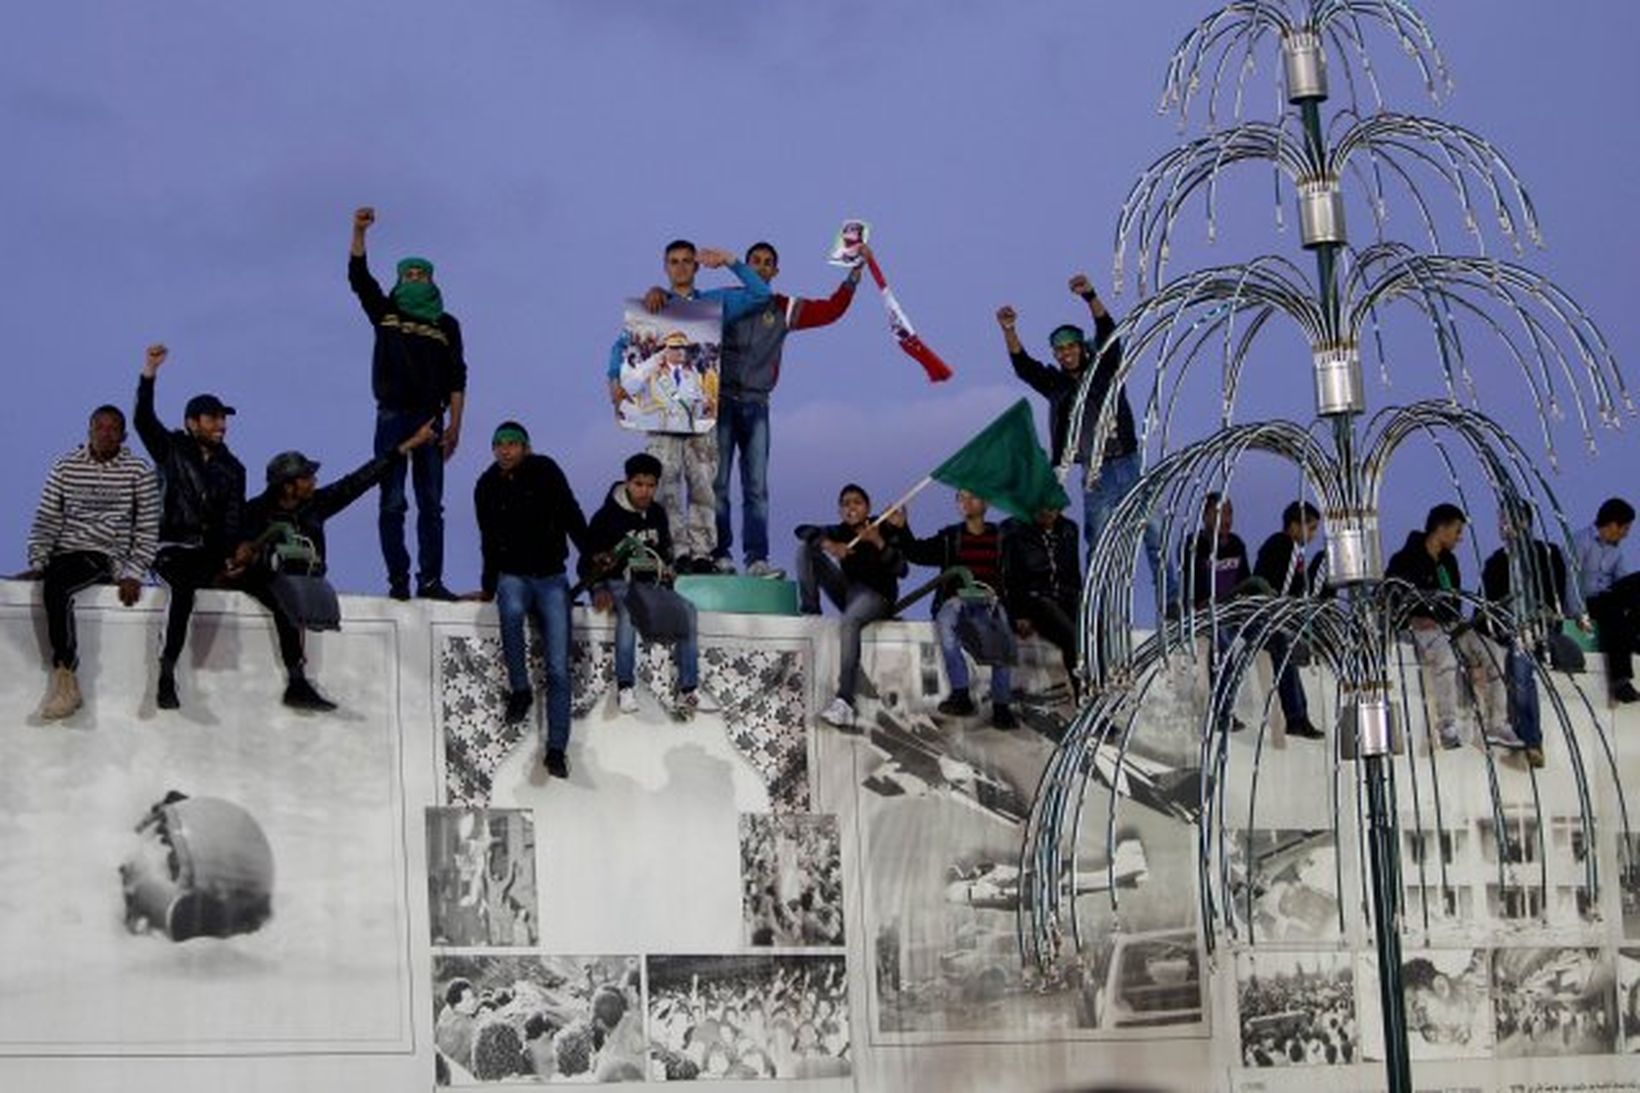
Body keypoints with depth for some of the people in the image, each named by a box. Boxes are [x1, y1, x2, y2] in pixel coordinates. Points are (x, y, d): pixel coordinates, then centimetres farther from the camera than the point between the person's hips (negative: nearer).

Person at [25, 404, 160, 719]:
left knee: (55, 588, -31)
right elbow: (46, 519, 9)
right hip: (62, 554, 4)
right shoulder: (66, 466, 10)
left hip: (105, 556, -4)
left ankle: (64, 678, -24)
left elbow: (148, 530, 1)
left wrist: (134, 573, -10)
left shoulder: (139, 472, 2)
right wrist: (38, 562, -3)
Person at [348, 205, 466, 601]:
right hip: (393, 417, -1)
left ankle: (431, 580, -2)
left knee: (431, 505, -1)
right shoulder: (385, 312, 12)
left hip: (430, 419, 1)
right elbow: (358, 276, -1)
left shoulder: (446, 325, 13)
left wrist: (454, 425, 0)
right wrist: (359, 231, -14)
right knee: (392, 502, -5)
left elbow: (456, 379, 9)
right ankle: (398, 579, -6)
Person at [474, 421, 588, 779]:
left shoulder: (545, 472, -5)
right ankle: (519, 690, -18)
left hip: (551, 578, -1)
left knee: (558, 668, -10)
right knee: (512, 611, -36)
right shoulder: (487, 487, 4)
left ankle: (556, 749, -10)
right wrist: (488, 588, 13)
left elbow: (572, 518, -6)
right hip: (512, 576, 1)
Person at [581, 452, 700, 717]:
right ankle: (625, 686, -38)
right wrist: (599, 590, -18)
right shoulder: (607, 516, -5)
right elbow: (588, 561, -3)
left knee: (687, 609, -22)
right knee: (629, 610, -39)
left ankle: (687, 690, -26)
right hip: (616, 585, -5)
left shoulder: (657, 514, 11)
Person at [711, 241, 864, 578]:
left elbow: (831, 310, 11)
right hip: (722, 401, -2)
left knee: (757, 487, -3)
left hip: (756, 405, 2)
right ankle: (719, 554, -1)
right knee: (717, 483, -4)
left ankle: (757, 559, -6)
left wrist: (855, 273, 5)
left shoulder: (784, 310, 12)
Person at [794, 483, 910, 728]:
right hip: (849, 592, 6)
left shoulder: (885, 530, -6)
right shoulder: (839, 532, 5)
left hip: (877, 596, -6)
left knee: (850, 621, -41)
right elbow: (803, 530, -7)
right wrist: (829, 545, -26)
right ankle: (810, 612, -9)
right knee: (806, 549, -3)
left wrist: (879, 543, -29)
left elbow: (901, 570, -15)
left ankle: (845, 701, -52)